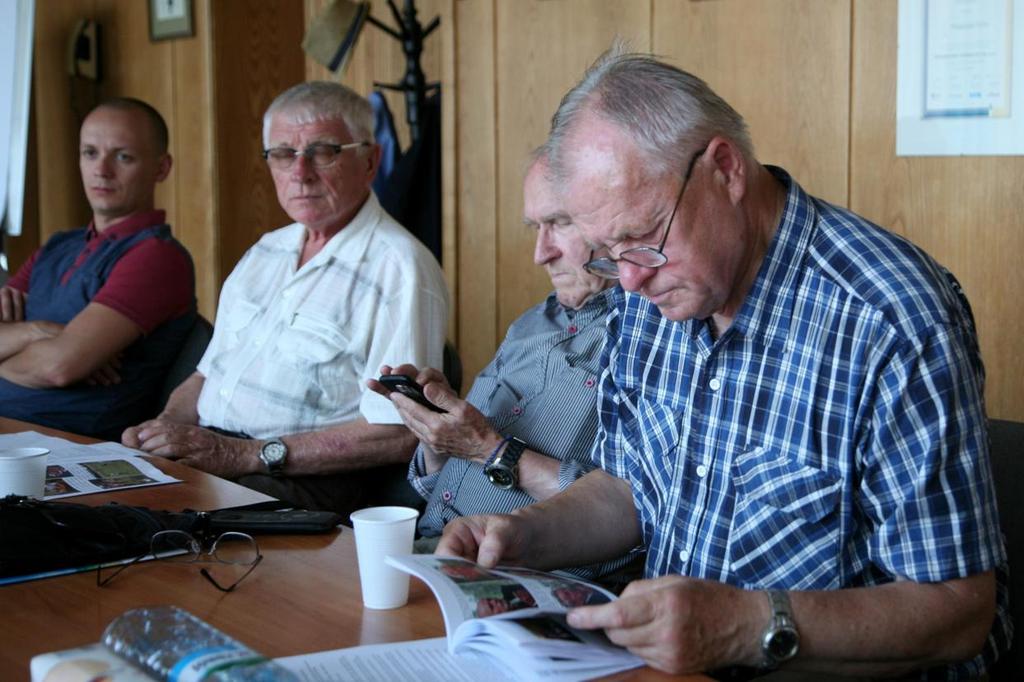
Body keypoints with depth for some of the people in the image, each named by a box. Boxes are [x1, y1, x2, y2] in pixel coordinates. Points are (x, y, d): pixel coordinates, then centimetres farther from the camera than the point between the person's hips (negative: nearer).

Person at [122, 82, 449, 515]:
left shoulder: (399, 268, -8)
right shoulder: (266, 252, 20)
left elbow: (399, 434, -17)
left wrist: (246, 455, -18)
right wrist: (165, 426, 1)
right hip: (199, 458, 7)